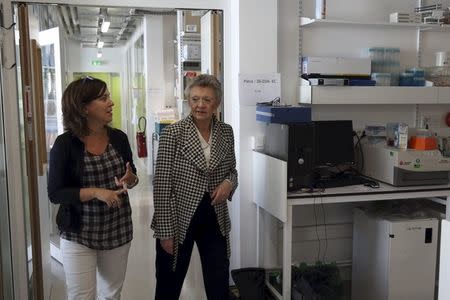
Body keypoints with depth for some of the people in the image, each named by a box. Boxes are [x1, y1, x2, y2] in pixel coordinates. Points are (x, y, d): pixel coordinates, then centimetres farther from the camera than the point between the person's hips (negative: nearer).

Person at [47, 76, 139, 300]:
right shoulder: (65, 144, -13)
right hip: (79, 234, -3)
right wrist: (95, 192, -25)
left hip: (118, 230, 4)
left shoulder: (119, 138, -2)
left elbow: (131, 176, 10)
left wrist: (130, 179, -13)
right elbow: (55, 193, -13)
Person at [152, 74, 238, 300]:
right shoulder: (173, 133, -12)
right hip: (179, 221, -3)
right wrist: (165, 231, -13)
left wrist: (228, 183, -9)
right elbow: (162, 186, -12)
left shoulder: (226, 132, 2)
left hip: (215, 220, 4)